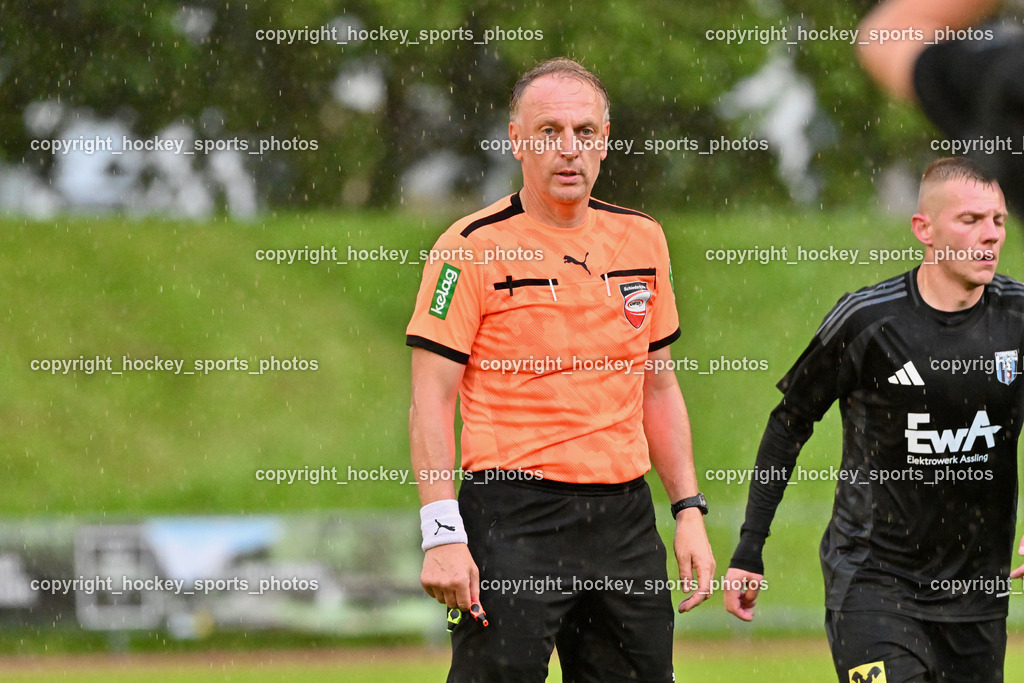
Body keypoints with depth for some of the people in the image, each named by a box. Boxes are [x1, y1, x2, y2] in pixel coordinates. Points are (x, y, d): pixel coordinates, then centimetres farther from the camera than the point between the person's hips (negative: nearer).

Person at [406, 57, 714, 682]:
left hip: (626, 514, 5)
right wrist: (443, 534, -17)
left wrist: (690, 511, 11)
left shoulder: (641, 238, 12)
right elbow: (431, 402, -8)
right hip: (513, 518, -5)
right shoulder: (475, 248, -5)